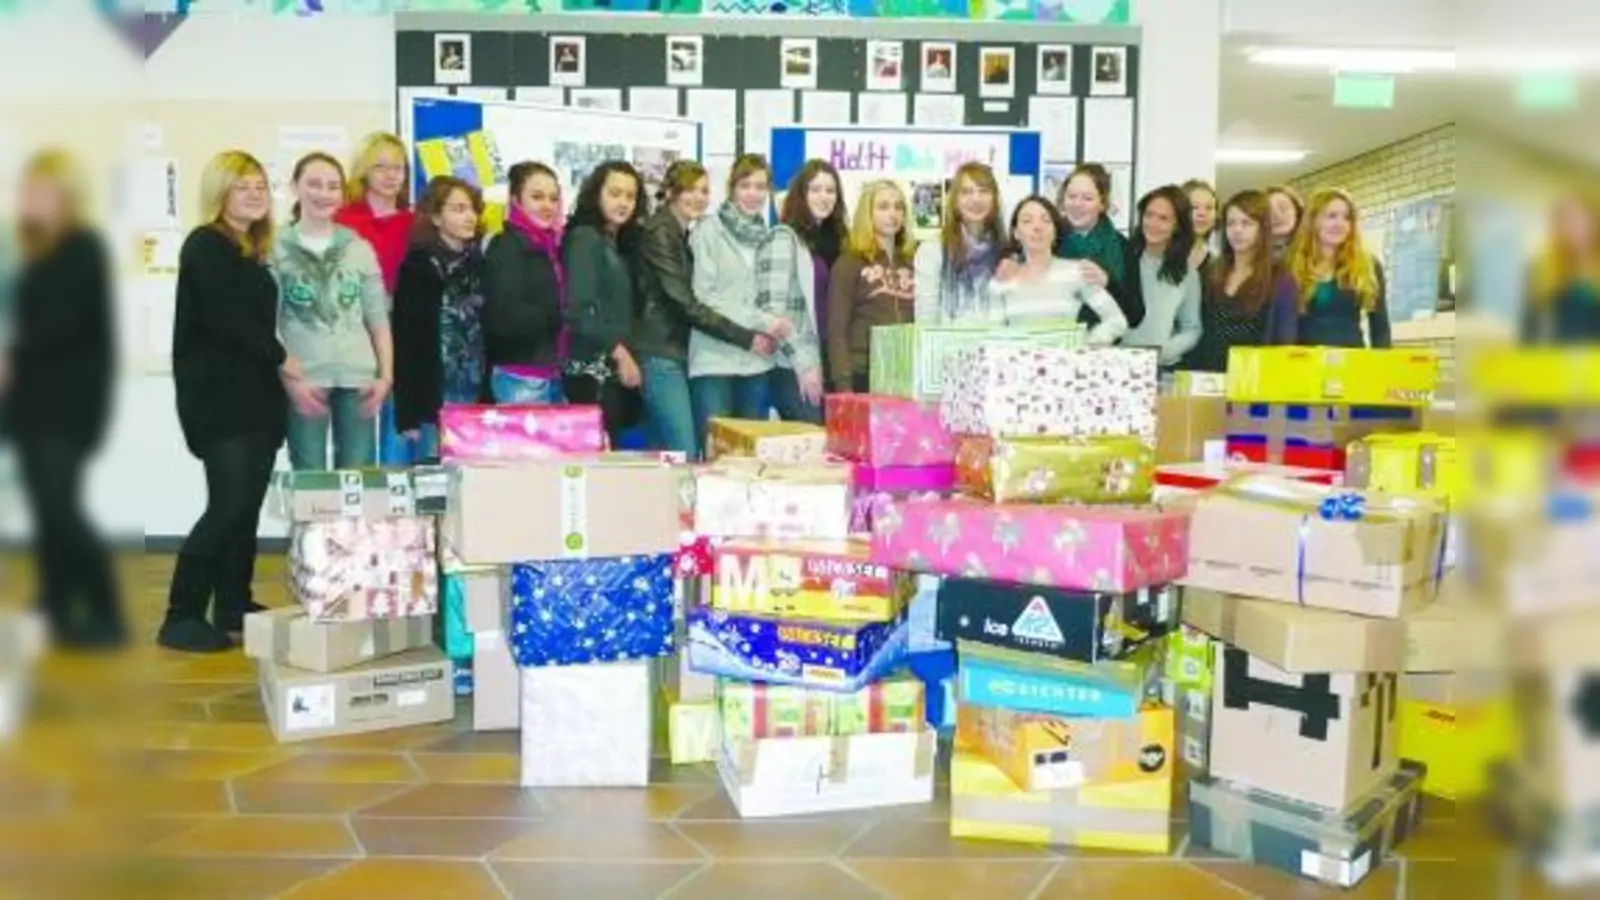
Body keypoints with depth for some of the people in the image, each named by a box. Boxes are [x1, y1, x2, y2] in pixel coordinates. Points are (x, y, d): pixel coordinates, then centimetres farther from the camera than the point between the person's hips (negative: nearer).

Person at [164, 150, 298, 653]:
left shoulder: (253, 251, 17)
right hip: (217, 394, -8)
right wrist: (281, 359, -8)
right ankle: (181, 618, -4)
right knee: (228, 504, -12)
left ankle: (234, 606, 17)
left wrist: (286, 377, 6)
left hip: (255, 392, 8)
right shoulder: (205, 245, -7)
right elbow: (224, 320, -17)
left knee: (249, 504, 8)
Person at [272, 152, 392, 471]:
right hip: (304, 379, -2)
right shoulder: (277, 249, 4)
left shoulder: (359, 248, 12)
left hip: (358, 377, 2)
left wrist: (386, 375, 1)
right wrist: (289, 379, -10)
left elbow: (378, 319, 11)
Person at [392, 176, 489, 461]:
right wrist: (408, 414, -12)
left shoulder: (479, 264, 10)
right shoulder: (417, 266, -3)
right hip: (432, 399, -4)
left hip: (477, 397, 4)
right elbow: (405, 340, -7)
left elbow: (489, 334, 11)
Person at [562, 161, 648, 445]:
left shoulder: (621, 242, 17)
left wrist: (627, 356, 5)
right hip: (594, 368, -8)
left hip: (615, 368, 8)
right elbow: (580, 310, -16)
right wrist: (620, 353, -14)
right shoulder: (584, 238, -7)